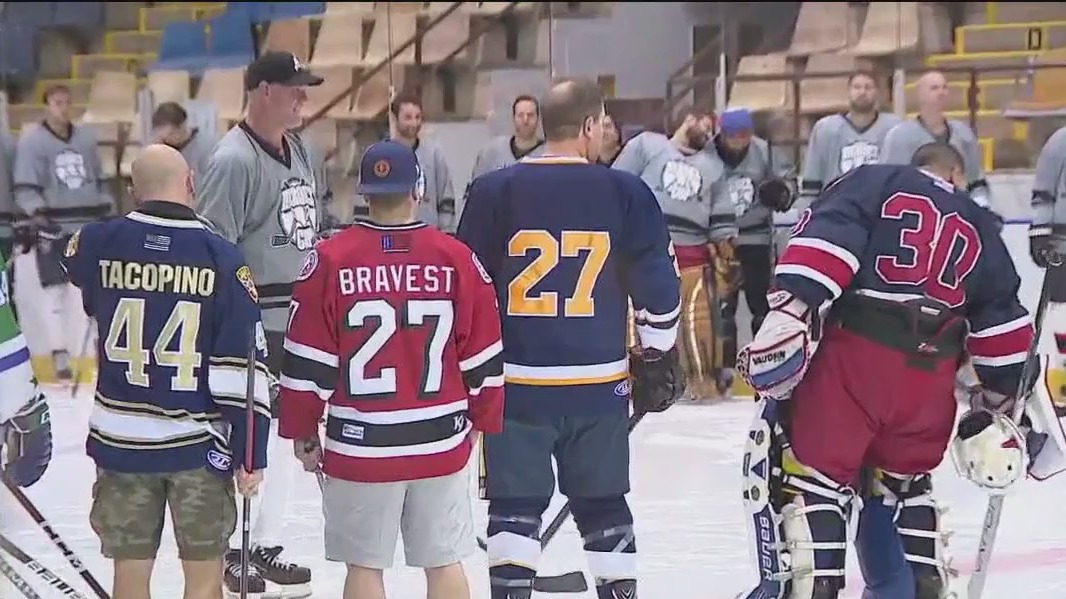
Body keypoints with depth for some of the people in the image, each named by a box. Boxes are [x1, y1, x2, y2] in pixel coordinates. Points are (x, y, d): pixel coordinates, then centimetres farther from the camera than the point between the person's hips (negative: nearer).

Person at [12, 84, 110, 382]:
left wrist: (108, 214, 14)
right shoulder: (32, 141, -7)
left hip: (88, 224, 5)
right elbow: (26, 188, -11)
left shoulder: (86, 138, 9)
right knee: (56, 287, -7)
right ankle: (59, 353, -3)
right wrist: (37, 215, -23)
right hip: (53, 226, -5)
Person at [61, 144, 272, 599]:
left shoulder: (100, 244, -5)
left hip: (121, 440, 2)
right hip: (199, 443, -2)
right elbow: (242, 368, -11)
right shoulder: (222, 259, -10)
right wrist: (251, 454, -5)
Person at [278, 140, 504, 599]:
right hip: (441, 442, 2)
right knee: (444, 562, 10)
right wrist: (483, 420, 18)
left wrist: (302, 431, 6)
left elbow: (307, 361, -5)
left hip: (359, 445, -2)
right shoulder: (456, 259, -3)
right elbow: (483, 357, 3)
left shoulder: (330, 260, -8)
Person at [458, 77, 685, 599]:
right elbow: (657, 284, 1)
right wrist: (657, 357, 15)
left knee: (515, 505, 5)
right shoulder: (626, 193, -3)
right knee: (603, 505, 14)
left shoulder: (494, 191, -4)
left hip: (516, 380, -1)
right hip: (599, 382, 1)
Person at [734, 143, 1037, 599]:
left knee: (809, 470, 0)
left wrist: (792, 308, -17)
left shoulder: (873, 183, 12)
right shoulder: (979, 230, 23)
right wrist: (996, 402, 28)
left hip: (853, 357, -4)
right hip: (929, 378, 4)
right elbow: (1002, 321, 21)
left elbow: (826, 237, -7)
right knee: (900, 480, 24)